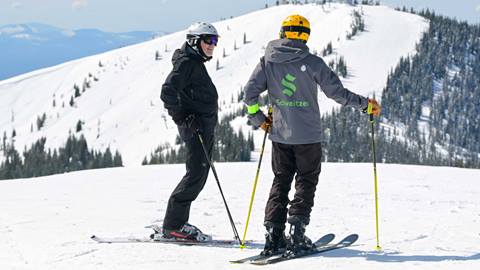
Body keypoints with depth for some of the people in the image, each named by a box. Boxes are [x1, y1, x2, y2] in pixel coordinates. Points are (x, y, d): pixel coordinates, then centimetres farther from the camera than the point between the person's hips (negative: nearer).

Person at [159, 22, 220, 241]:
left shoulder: (197, 64, 20)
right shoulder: (187, 63, -11)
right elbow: (168, 92, -21)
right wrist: (181, 118, -20)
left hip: (205, 128, 10)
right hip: (195, 128, -10)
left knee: (199, 175, 10)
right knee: (196, 174, -13)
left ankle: (176, 222, 14)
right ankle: (173, 225, -12)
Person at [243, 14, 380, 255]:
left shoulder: (268, 61, 0)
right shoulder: (312, 63, -9)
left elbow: (250, 92, -2)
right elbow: (337, 92, -8)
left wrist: (258, 119, 13)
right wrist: (365, 104, 5)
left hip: (280, 135, 3)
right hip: (308, 135, -3)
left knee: (280, 182, 12)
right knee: (305, 183, 6)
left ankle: (274, 235, 3)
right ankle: (296, 234, -4)